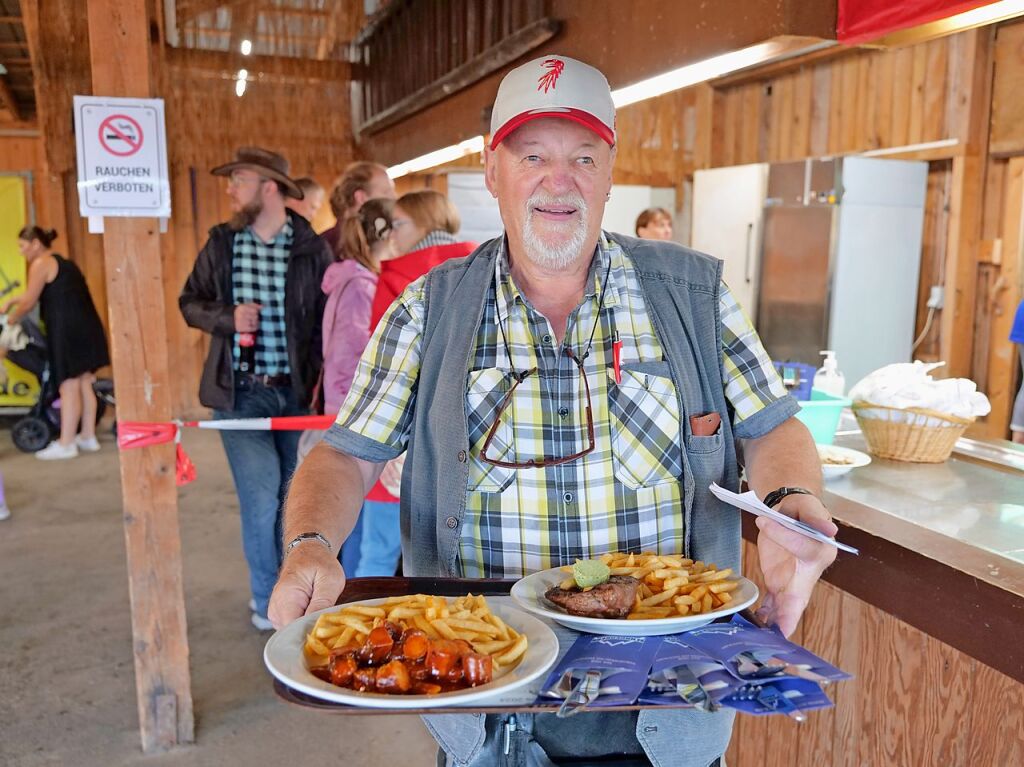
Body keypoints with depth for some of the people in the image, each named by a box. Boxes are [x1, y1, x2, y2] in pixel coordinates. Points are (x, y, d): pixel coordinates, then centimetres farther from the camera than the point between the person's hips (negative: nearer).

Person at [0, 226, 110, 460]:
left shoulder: (41, 264, -5)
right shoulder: (62, 263, 22)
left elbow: (29, 303, -2)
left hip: (67, 331, -9)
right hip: (85, 327, 9)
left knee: (68, 387, -5)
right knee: (84, 385, 12)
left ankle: (65, 444, 0)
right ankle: (88, 437, 19)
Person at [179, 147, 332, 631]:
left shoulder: (312, 249, -2)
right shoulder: (221, 244, 5)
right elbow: (189, 302, 12)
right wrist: (227, 317, -9)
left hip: (296, 391, 0)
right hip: (241, 392, 0)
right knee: (261, 495, -6)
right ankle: (268, 600, 14)